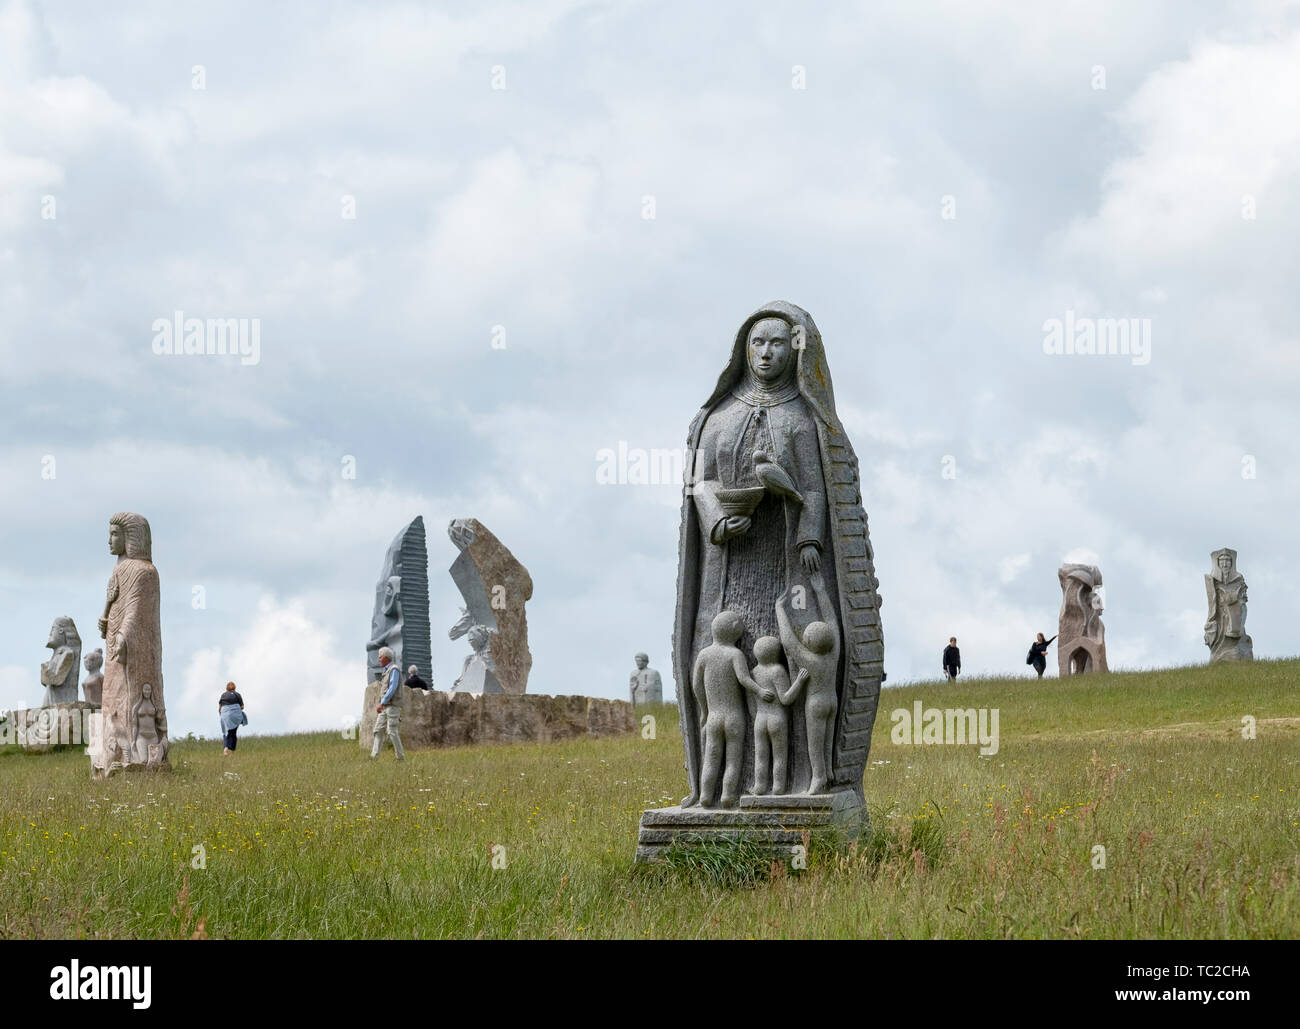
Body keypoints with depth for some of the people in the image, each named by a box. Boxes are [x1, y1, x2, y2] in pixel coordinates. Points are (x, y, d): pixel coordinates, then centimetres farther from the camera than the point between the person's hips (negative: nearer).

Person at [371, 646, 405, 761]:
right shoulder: (388, 670, 20)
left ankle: (401, 757, -3)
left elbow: (392, 688, -21)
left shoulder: (394, 669, -11)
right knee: (378, 730, 0)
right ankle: (374, 756, -6)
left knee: (392, 732, -10)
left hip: (393, 706, -9)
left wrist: (382, 704, -26)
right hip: (386, 707, 9)